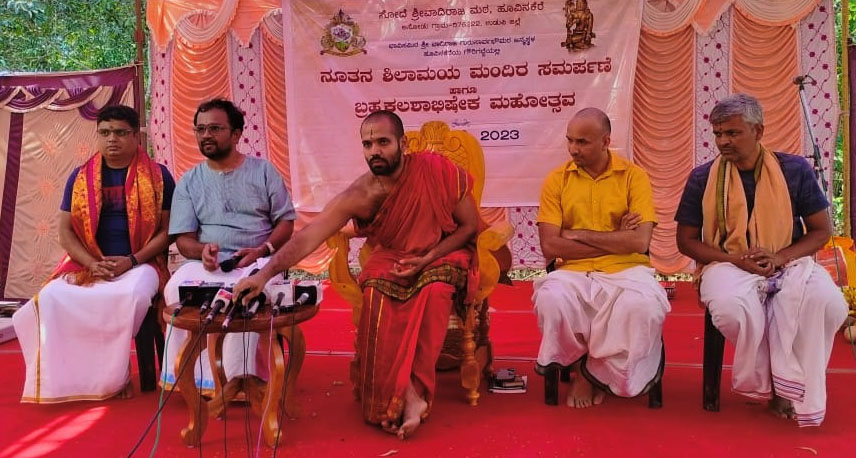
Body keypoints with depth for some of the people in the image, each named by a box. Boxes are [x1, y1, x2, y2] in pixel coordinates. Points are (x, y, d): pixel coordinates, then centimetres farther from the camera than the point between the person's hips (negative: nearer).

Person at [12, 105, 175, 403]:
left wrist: (132, 261, -14)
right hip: (87, 266, 3)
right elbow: (65, 231, 8)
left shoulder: (157, 176, 1)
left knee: (134, 295, -36)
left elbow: (168, 229, -1)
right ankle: (68, 376, -10)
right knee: (53, 296, -27)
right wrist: (93, 264, -10)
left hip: (140, 264, -3)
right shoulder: (80, 177, 10)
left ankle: (110, 374, -14)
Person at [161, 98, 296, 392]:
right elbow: (183, 239, 6)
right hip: (206, 262, 2)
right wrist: (202, 251, -19)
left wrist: (263, 250, -13)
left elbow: (286, 221, 7)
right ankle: (193, 375, -20)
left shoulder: (263, 171, 10)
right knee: (177, 289, -31)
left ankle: (236, 377, -25)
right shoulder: (189, 182, 13)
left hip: (256, 260, -2)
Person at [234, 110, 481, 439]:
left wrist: (427, 259, -20)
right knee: (376, 293, -32)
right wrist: (265, 274, -36)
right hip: (391, 261, 2)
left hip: (444, 255, -1)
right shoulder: (358, 196, -15)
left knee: (435, 289, -36)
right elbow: (307, 237, -22)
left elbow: (470, 225, -8)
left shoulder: (438, 170, -17)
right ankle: (406, 394, -26)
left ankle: (414, 390, -26)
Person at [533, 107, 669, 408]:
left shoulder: (634, 175, 1)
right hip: (573, 272, 1)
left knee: (644, 306, -33)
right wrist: (614, 240, -7)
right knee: (550, 300, -32)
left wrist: (579, 234, -7)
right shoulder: (556, 179, 3)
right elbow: (550, 246, -6)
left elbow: (639, 241, -10)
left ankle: (594, 372, -4)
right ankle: (584, 366, -1)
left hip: (625, 270, 0)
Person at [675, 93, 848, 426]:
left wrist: (780, 257, -13)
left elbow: (821, 230, 7)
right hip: (728, 264, -1)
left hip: (787, 263, 1)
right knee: (729, 307, -37)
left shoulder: (795, 169, 1)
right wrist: (736, 259, -12)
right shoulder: (702, 178, -1)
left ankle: (793, 387, -9)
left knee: (827, 302, -32)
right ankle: (772, 383, -7)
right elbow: (686, 240, 4)